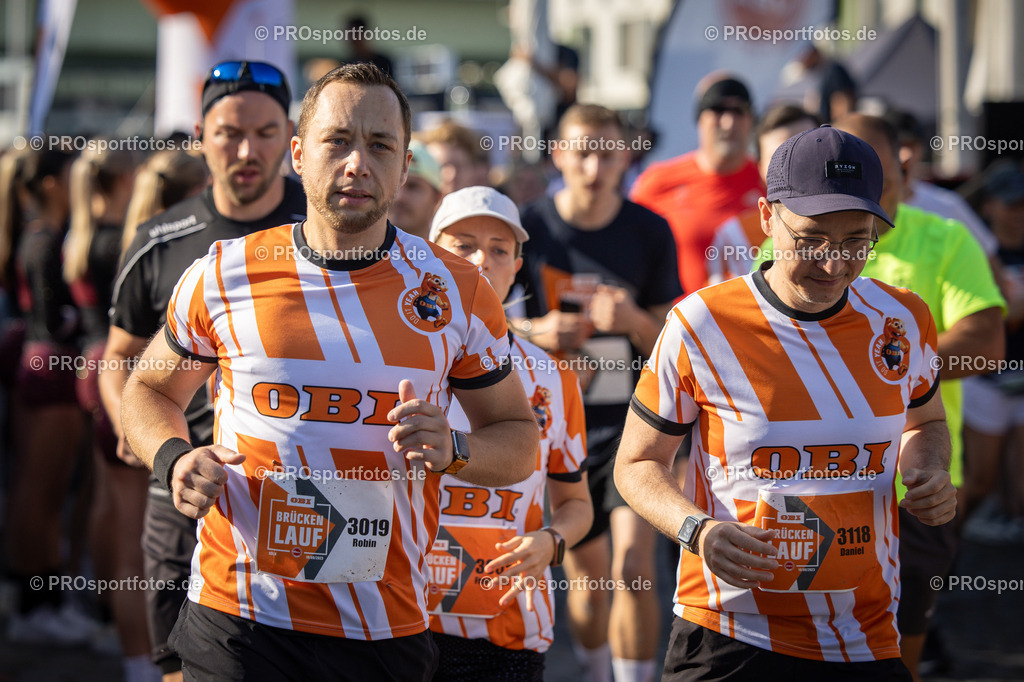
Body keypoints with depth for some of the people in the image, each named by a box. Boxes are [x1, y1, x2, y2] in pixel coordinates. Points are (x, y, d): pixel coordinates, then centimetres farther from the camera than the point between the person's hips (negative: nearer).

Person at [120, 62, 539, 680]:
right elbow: (151, 389, 16)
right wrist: (174, 459, -5)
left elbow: (518, 437, 12)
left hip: (388, 630, 1)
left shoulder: (455, 290, 2)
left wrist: (451, 450, -9)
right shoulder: (222, 276, 0)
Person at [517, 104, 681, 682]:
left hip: (633, 417, -1)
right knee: (587, 574, 10)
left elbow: (667, 341, 1)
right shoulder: (527, 228, -4)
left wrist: (632, 320, -20)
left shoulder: (650, 233, -3)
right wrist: (538, 332, -17)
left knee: (634, 567, -16)